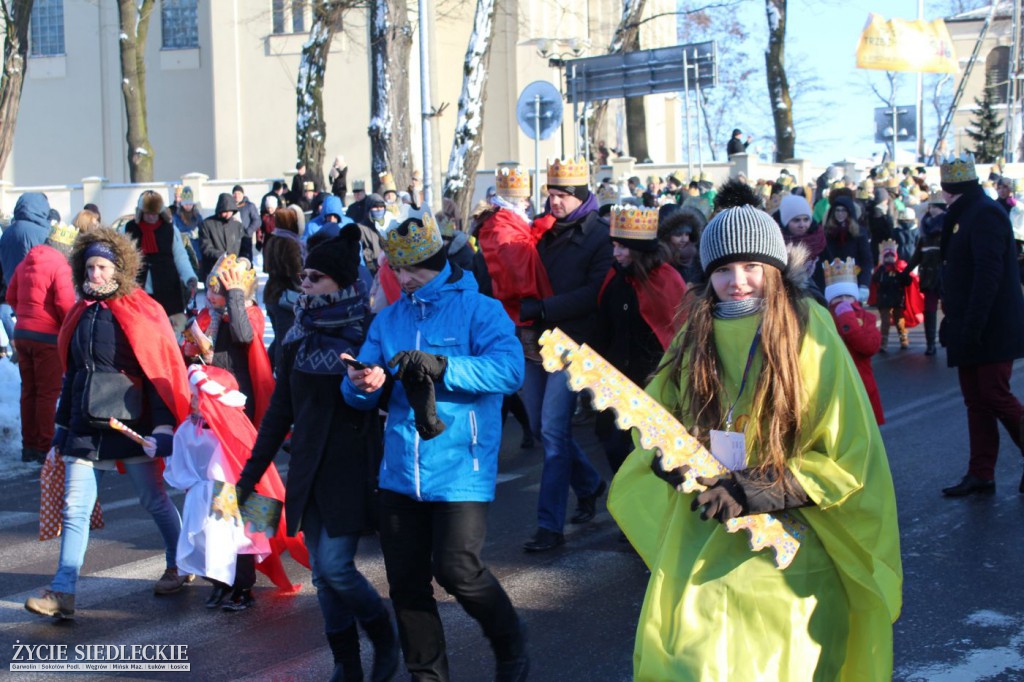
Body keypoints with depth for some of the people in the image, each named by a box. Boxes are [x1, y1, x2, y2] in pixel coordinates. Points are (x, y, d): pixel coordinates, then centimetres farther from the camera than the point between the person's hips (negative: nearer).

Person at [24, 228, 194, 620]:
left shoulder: (141, 312, -6)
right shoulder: (81, 314, 11)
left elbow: (160, 371, -9)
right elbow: (71, 374, 19)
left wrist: (163, 427, -16)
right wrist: (63, 424, 19)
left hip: (130, 422, -5)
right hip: (85, 425, 5)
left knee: (153, 500, 10)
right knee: (75, 510, -1)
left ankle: (179, 567, 30)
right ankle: (62, 593, 0)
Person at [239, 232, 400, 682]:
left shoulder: (369, 333, -7)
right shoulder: (299, 336, 7)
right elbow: (280, 409, 12)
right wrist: (250, 474, 12)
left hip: (352, 470, -5)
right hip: (309, 470, 5)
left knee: (335, 566, -10)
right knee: (323, 574, 6)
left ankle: (385, 641, 15)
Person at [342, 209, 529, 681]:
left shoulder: (477, 308, -3)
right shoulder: (388, 319, 12)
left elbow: (510, 368, -19)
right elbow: (361, 396, 7)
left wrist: (442, 367, -28)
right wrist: (359, 385, -18)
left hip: (459, 469, -5)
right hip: (401, 470, 5)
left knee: (457, 571, -9)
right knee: (406, 581, 10)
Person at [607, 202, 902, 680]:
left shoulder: (811, 339, -10)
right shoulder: (696, 337, 3)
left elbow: (850, 459, -9)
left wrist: (759, 492, -17)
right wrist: (669, 458, -7)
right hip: (698, 546, 4)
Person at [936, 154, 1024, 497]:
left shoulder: (985, 214, -14)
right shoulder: (965, 215, 16)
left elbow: (989, 272, -23)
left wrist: (972, 324, -25)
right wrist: (954, 321, 16)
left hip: (992, 328, -9)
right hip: (970, 330, 9)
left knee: (996, 397, -7)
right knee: (977, 401, 8)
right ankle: (981, 475, 11)